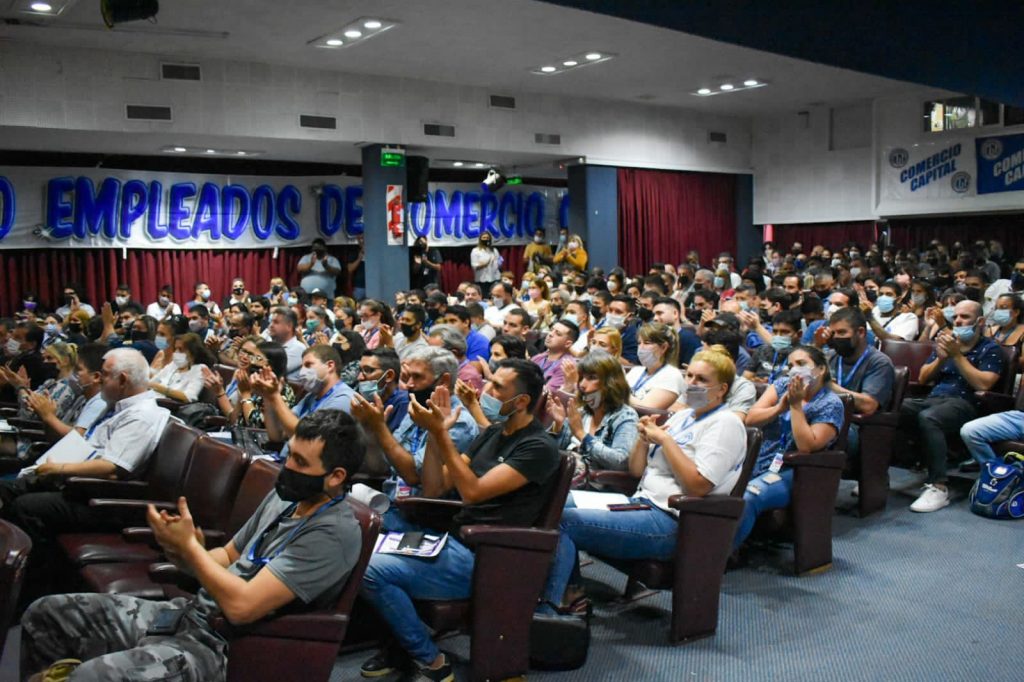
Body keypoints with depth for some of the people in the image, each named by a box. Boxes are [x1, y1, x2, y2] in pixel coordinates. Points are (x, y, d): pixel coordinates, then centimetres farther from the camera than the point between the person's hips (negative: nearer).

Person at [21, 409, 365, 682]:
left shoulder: (334, 533, -20)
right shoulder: (285, 495, 8)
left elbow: (241, 605, -25)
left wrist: (189, 546, -14)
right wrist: (184, 554, -6)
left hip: (225, 645, -9)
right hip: (191, 610, 9)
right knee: (45, 615, 5)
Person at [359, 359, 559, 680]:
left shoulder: (539, 447, -13)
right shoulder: (492, 433, 12)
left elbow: (473, 491, -22)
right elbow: (433, 489, 9)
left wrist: (441, 432, -22)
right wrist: (433, 432, -3)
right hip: (454, 540, 9)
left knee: (373, 570, -20)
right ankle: (404, 640, 14)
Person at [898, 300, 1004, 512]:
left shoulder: (990, 349, 9)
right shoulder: (947, 342, 24)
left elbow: (983, 384, -9)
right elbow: (923, 378, 19)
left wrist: (957, 355, -8)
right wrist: (941, 358, 2)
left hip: (963, 403, -5)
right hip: (932, 399, 5)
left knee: (928, 418, -39)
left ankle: (938, 487, -33)